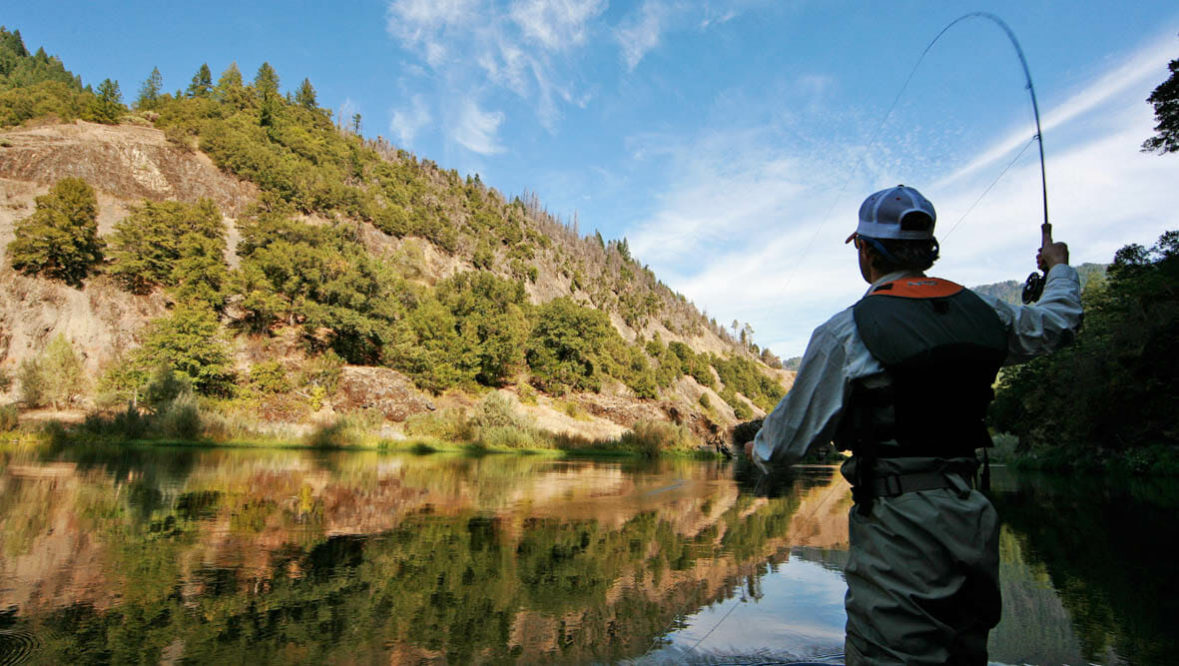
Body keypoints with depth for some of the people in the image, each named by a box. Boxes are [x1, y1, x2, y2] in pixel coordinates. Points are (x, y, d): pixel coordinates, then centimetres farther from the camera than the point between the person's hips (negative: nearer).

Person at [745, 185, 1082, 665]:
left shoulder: (845, 334, -12)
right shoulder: (983, 312, 6)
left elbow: (790, 439, -7)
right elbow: (1057, 322, 28)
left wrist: (758, 449, 17)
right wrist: (1059, 268, 48)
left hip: (897, 524, -7)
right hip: (972, 518, 7)